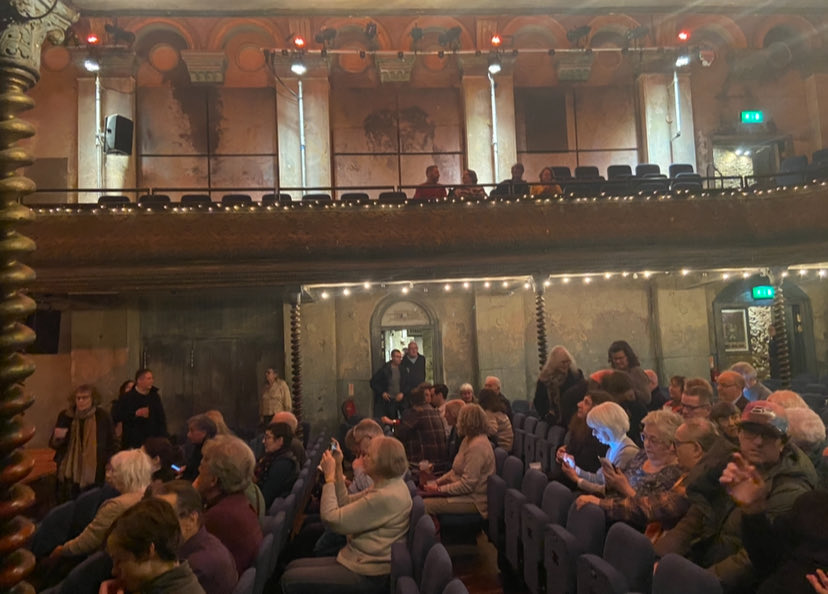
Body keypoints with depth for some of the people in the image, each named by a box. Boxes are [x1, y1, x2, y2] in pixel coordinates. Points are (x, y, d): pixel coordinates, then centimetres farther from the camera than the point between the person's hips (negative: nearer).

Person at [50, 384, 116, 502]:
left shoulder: (103, 417, -4)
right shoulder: (65, 416, 1)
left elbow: (111, 445, 3)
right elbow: (54, 445, 10)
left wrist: (109, 469, -1)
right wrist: (57, 438, -13)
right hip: (69, 475, 2)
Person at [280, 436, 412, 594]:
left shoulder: (386, 496, -26)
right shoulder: (388, 486, 6)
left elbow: (332, 518, -22)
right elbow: (345, 505, 8)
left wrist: (329, 477, -12)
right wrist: (338, 469, 3)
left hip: (367, 575, -10)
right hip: (360, 560, 10)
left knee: (290, 580, -8)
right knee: (293, 567, 12)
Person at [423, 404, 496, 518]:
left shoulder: (477, 446, -22)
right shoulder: (469, 440, 11)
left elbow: (467, 485, -24)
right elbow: (456, 470, 17)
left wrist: (439, 490, -18)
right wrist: (437, 482, 4)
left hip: (473, 500, -10)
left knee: (426, 505, -20)